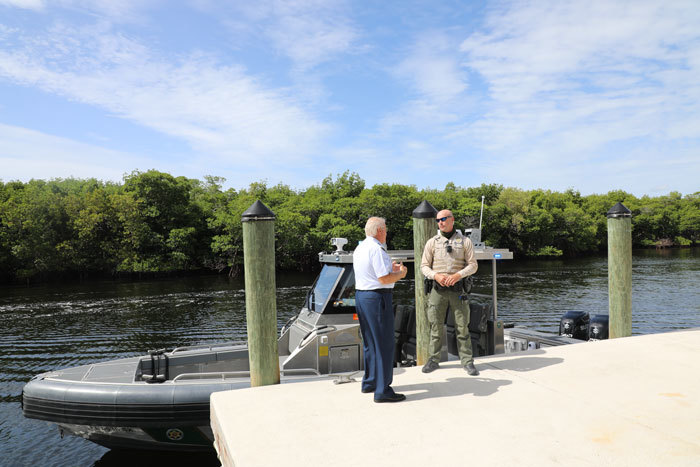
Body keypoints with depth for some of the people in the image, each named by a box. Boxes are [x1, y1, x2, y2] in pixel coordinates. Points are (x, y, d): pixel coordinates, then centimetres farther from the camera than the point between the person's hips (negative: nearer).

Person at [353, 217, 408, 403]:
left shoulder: (359, 248, 13)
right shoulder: (376, 249, -16)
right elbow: (384, 279, -20)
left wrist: (390, 268, 19)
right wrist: (400, 273, -3)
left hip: (360, 295, 10)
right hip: (377, 297, -10)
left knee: (369, 342, 20)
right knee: (384, 344, -2)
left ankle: (369, 382, 32)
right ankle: (382, 390, 2)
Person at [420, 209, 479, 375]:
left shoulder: (465, 241, 5)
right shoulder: (432, 242, 7)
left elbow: (473, 265, 2)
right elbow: (424, 266, 6)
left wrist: (457, 275, -15)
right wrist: (436, 276, -13)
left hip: (457, 288, -1)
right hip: (438, 288, 1)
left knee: (462, 326, 1)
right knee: (436, 326, 4)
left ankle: (467, 361, 11)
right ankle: (433, 360, 14)